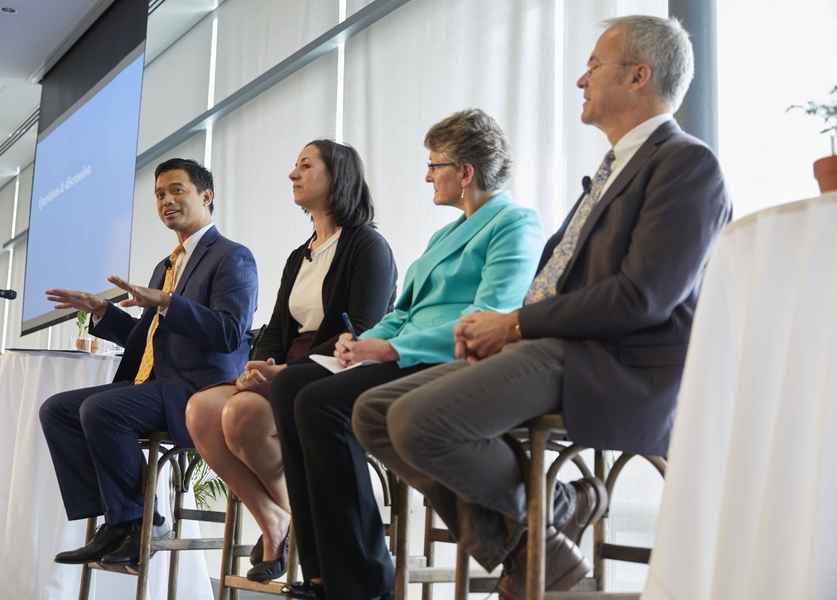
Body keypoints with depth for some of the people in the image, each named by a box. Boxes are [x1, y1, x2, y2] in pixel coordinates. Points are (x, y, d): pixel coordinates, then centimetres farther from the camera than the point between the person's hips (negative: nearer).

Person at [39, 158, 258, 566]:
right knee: (56, 409, -2)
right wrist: (100, 310, 15)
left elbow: (230, 334, -17)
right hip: (151, 383, 9)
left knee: (99, 408, -29)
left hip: (199, 390, -9)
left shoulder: (232, 258, -3)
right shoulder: (166, 266, 25)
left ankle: (134, 521, -13)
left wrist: (165, 302, -26)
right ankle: (112, 523, -8)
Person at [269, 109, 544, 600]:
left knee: (322, 402, -27)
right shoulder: (446, 236, 28)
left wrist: (393, 348, -18)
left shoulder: (515, 223, -2)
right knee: (290, 382, -10)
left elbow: (489, 317, -15)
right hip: (408, 363, 10)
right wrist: (362, 342, 4)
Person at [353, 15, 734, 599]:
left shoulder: (689, 164, -7)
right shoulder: (614, 169, 24)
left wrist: (515, 324, -12)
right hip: (548, 350, 10)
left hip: (612, 371, -10)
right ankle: (523, 551, 0)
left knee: (418, 422, -28)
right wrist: (492, 326, 1)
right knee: (374, 413, -1)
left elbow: (642, 297, -18)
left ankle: (551, 509, -2)